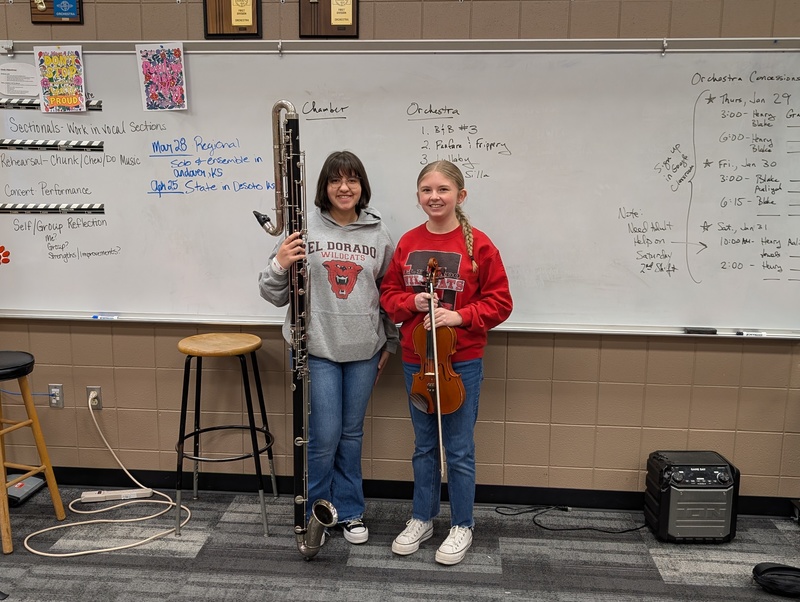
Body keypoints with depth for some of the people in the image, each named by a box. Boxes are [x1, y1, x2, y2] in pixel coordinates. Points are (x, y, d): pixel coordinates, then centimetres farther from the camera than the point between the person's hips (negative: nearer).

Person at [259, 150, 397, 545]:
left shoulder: (378, 233, 1)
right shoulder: (304, 227, -6)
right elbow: (274, 294, -4)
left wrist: (389, 343, 11)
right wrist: (280, 264, -24)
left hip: (363, 350, 3)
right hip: (316, 349, -2)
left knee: (352, 433, 15)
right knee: (324, 435, 2)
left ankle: (350, 511, 34)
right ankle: (315, 513, 27)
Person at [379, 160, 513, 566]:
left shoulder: (478, 244, -9)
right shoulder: (408, 243, 2)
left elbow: (499, 302, -6)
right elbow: (389, 295, 8)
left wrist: (461, 316, -19)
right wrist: (411, 301, -12)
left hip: (462, 362, -3)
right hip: (416, 360, 4)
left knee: (459, 449, 6)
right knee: (424, 445, 17)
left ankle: (462, 526, 26)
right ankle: (422, 519, 33)